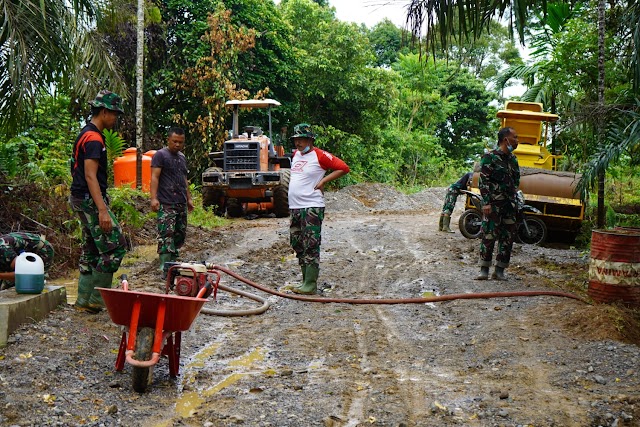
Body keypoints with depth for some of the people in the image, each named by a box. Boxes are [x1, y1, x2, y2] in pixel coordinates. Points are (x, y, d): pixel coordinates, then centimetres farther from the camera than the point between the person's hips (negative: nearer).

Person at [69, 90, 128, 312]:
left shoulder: (86, 135, 18)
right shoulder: (93, 138, -15)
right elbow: (90, 176, -22)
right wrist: (102, 210, -27)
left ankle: (83, 300, 17)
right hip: (90, 200, -11)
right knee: (115, 246, -9)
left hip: (81, 200, 11)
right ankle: (96, 298, -5)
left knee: (91, 249, 13)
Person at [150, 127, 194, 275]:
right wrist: (153, 198, -20)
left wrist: (189, 198, 23)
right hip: (166, 204, -8)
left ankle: (172, 261, 21)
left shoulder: (182, 157, 20)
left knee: (180, 234, 10)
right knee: (166, 235, -12)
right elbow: (154, 177, -11)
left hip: (181, 203, 8)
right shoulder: (160, 155, -3)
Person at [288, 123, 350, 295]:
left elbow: (344, 168, -11)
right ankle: (306, 279, 23)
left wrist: (323, 180, -12)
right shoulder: (295, 154, 15)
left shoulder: (320, 156, -9)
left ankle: (310, 285, -8)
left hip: (312, 208, -9)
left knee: (310, 247, -9)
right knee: (297, 245, 13)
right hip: (294, 207, 9)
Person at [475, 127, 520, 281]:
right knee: (489, 236, -5)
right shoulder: (490, 157, -7)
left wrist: (513, 200, 16)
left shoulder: (513, 158, 14)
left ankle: (499, 270, 12)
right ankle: (484, 270, 3)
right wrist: (486, 202, -18)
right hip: (493, 204, -7)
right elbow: (483, 181, -12)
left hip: (509, 205, 7)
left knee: (507, 238, 5)